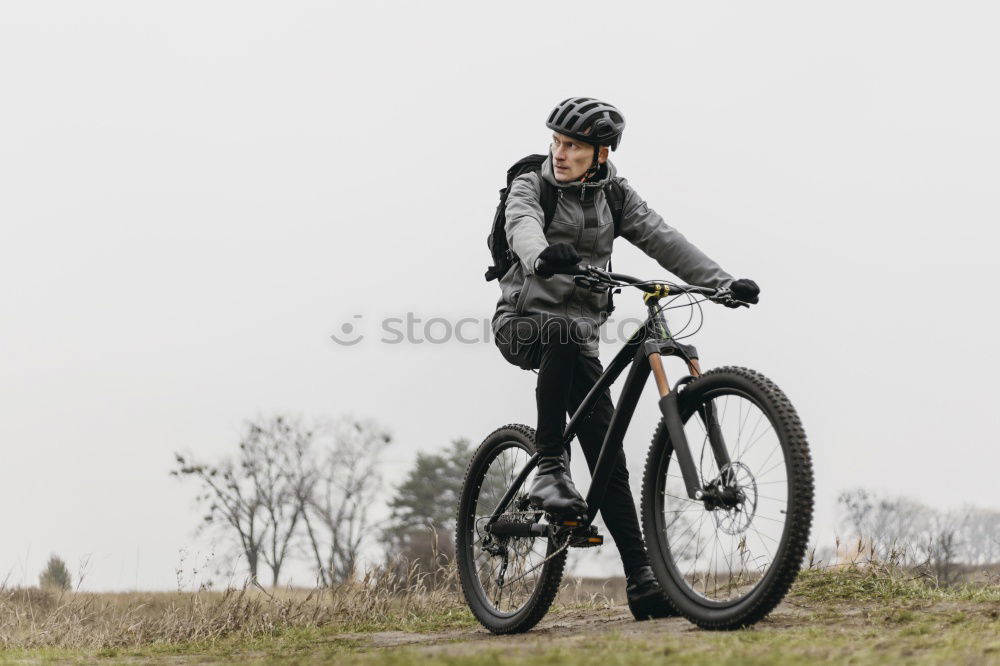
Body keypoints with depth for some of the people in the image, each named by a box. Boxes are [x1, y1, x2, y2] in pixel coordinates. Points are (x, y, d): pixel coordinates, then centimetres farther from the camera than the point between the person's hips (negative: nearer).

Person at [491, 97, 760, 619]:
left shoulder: (615, 196, 8)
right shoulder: (530, 186, -4)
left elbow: (662, 239, -3)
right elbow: (523, 226, -27)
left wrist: (722, 281, -18)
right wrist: (544, 254, -52)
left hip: (580, 331, 4)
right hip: (523, 324, -3)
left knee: (606, 450, -6)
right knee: (564, 332, -39)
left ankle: (642, 582, -8)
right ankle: (549, 469, -35)